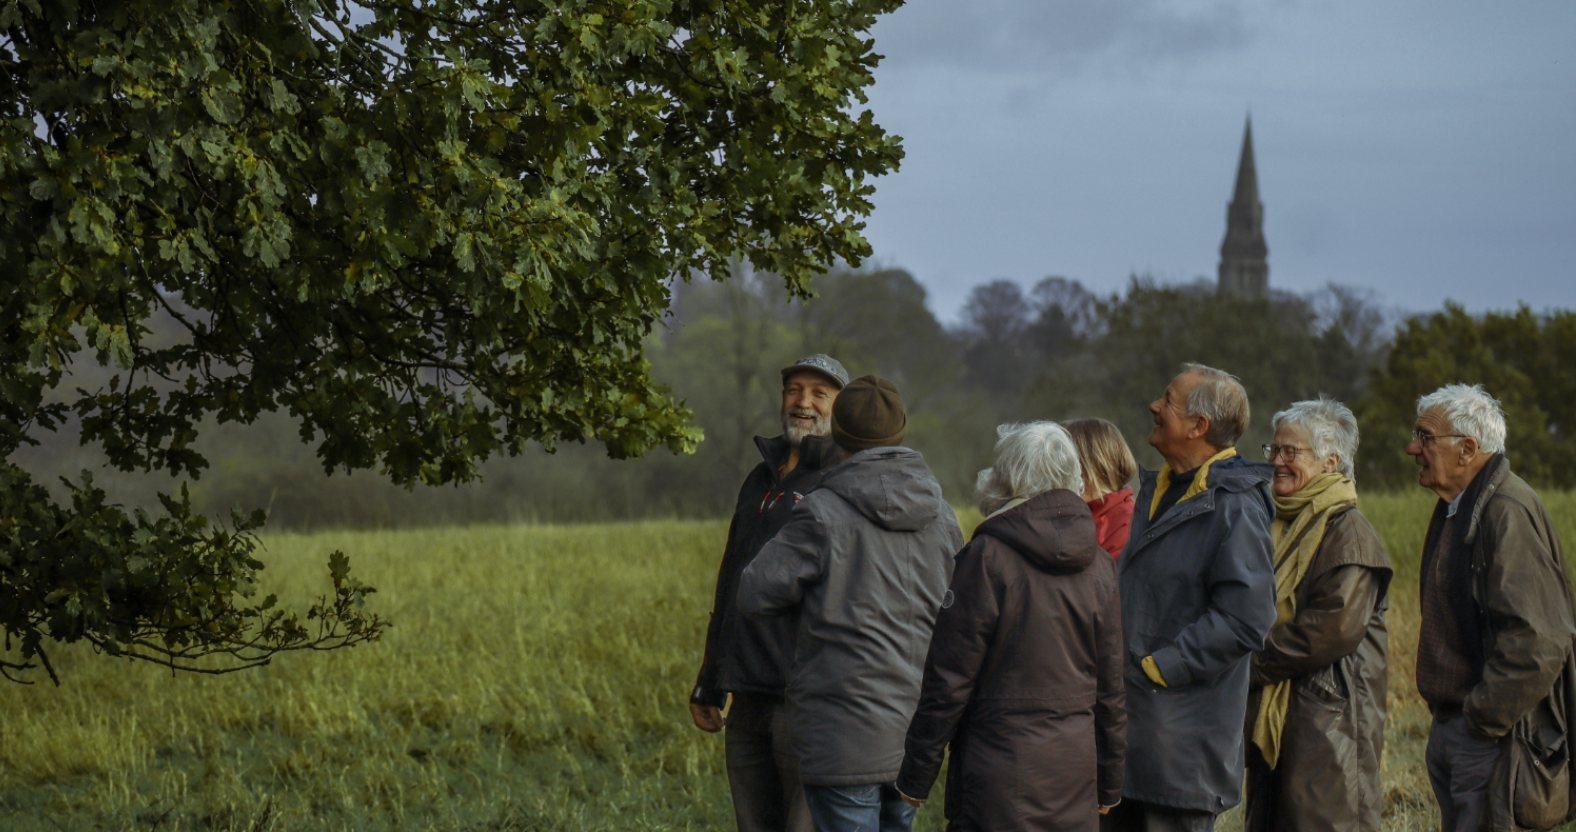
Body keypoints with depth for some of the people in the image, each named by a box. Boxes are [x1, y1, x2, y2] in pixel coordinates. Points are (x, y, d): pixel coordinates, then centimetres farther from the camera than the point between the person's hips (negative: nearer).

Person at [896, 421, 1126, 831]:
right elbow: (1111, 685, 11)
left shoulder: (988, 557, -11)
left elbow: (949, 679, -10)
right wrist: (1109, 784, 21)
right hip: (1075, 774, 6)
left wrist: (917, 774, -2)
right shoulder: (1099, 563, 6)